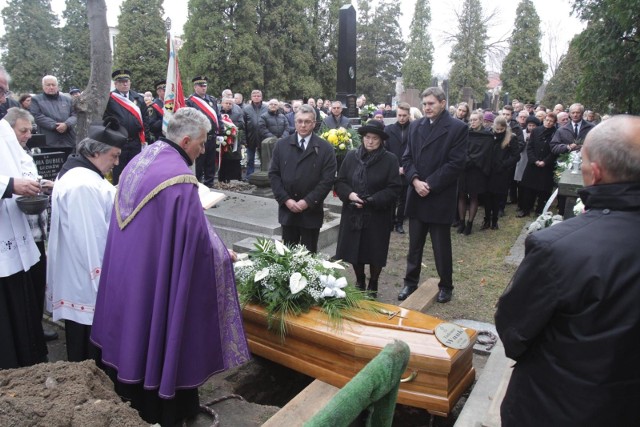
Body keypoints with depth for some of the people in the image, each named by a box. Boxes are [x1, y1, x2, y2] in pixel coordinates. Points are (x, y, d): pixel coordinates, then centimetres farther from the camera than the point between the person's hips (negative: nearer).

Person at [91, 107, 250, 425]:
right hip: (157, 279, -9)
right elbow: (196, 237, -21)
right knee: (161, 338, 8)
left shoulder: (138, 161, 5)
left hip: (125, 274, 9)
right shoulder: (178, 176, -23)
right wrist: (223, 253, -2)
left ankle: (129, 399, 44)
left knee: (133, 333, 23)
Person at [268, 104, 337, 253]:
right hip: (287, 210, 2)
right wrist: (286, 199, -8)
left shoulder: (325, 149, -3)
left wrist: (307, 202, -14)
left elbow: (327, 179, -8)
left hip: (311, 211, -2)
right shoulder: (281, 145, 5)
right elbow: (273, 174, 3)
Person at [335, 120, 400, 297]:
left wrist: (372, 200, -20)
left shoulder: (390, 159, -6)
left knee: (375, 253, 7)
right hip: (353, 214, 3)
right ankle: (359, 282, 35)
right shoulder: (351, 156, 3)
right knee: (354, 250, 11)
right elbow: (339, 182, 5)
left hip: (378, 216, -2)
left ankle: (373, 286, 30)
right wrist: (350, 194, -15)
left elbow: (394, 189, -10)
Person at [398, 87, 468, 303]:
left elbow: (456, 163, -12)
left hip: (440, 198, -4)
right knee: (414, 244, 13)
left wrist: (430, 184, -15)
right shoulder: (415, 126, 9)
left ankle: (446, 286, 26)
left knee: (441, 247, 9)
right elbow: (407, 158, 6)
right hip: (416, 196, 4)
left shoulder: (457, 128, -6)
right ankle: (410, 282, 27)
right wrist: (415, 181, -11)